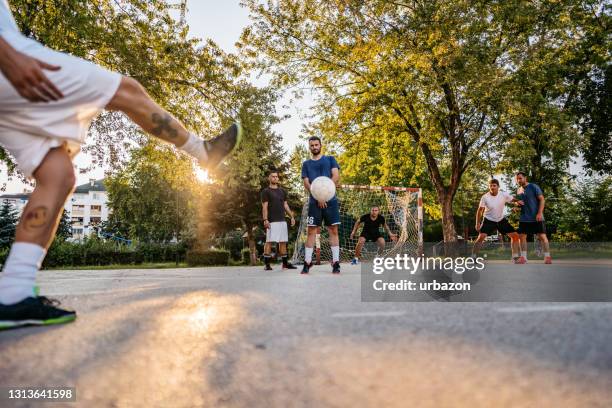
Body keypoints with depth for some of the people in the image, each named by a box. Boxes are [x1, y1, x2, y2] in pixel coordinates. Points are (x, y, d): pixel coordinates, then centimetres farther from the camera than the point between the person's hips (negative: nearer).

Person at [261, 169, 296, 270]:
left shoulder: (282, 191, 18)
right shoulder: (266, 191, 0)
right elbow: (264, 207, -6)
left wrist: (292, 216, 11)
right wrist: (265, 219, -16)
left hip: (282, 220, 6)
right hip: (272, 221, -6)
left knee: (283, 241, 8)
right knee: (269, 241, -7)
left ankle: (285, 263, 14)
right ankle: (267, 264, -3)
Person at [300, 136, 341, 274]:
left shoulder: (330, 159, 11)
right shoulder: (306, 164, 14)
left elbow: (336, 176, -1)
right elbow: (306, 183, 4)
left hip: (330, 200, -1)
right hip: (314, 201, 1)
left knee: (333, 231, -2)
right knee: (311, 231, 0)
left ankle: (336, 263, 1)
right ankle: (307, 263, 3)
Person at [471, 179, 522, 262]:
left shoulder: (504, 195, -11)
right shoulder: (485, 197, -15)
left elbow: (513, 199, 4)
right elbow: (480, 210, -8)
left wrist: (518, 201, -21)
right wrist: (478, 223, -11)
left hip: (501, 220, 4)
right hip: (489, 220, -3)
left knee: (515, 235, -2)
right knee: (481, 237, -22)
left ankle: (515, 257, 12)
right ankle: (473, 257, -14)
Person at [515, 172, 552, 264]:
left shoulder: (534, 187, -6)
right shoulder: (518, 190, 12)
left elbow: (542, 199, -10)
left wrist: (540, 213, -18)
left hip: (536, 217, -6)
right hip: (524, 218, 6)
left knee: (542, 236, -4)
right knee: (522, 236, 3)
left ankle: (547, 256, 3)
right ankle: (523, 257, 8)